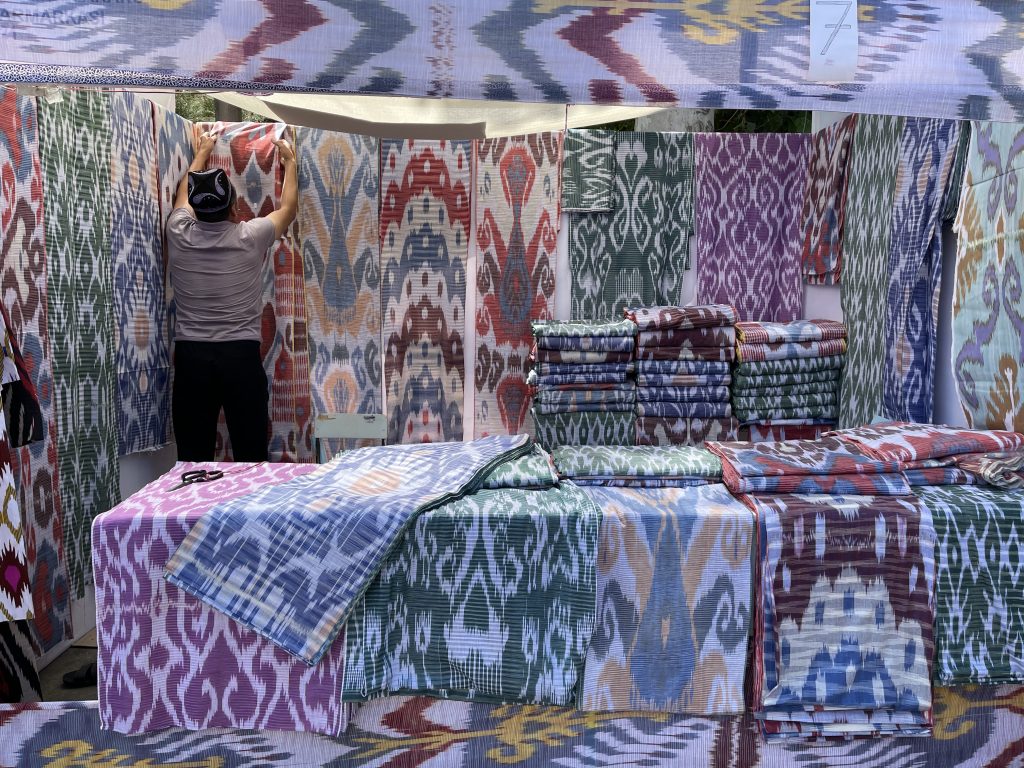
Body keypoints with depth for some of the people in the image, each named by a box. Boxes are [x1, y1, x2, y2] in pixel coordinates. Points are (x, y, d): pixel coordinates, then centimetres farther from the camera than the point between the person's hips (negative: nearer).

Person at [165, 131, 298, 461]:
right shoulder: (250, 237, -5)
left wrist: (202, 152, 41)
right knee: (251, 457, 3)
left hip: (190, 357, 3)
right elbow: (288, 207, 16)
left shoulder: (180, 234, 1)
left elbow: (185, 194, 25)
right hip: (241, 357, -2)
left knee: (193, 458, 7)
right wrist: (289, 162, 31)